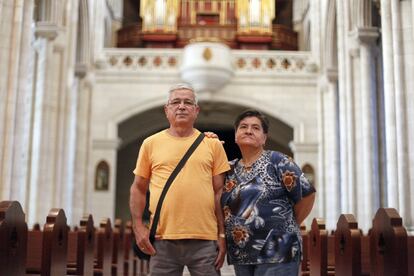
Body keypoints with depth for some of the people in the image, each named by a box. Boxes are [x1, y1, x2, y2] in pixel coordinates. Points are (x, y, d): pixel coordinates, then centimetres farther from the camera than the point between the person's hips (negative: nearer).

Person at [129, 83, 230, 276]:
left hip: (204, 240, 0)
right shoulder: (151, 144, 7)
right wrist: (138, 226, 1)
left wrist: (222, 234, 2)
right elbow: (138, 188, 11)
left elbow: (220, 191, 6)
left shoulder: (212, 144, 7)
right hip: (162, 240, 1)